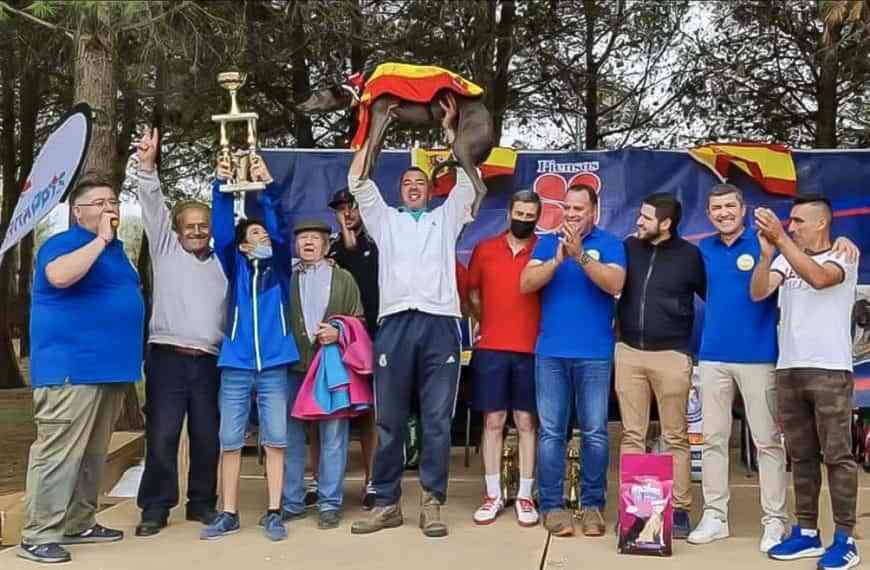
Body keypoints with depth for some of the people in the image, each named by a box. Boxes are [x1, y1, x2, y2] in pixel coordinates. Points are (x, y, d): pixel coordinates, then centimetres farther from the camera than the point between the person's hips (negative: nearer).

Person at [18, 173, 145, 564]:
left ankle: (79, 524, 24)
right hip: (71, 369, -9)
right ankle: (38, 536, -3)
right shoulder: (62, 243, -7)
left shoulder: (116, 249, 19)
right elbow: (60, 276, -30)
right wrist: (100, 239, -23)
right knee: (59, 453, -9)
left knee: (93, 455, 14)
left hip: (109, 367, 9)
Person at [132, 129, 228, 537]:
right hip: (168, 355, -2)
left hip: (210, 360, 2)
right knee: (162, 434, -2)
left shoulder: (222, 263, 16)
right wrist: (147, 166, -11)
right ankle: (155, 507, 8)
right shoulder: (166, 250, 10)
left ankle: (202, 502, 20)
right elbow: (152, 206, 0)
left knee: (207, 435, 6)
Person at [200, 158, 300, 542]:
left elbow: (281, 229, -3)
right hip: (236, 365, 0)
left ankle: (273, 513, 10)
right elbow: (222, 231, -3)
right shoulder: (235, 266, 9)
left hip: (274, 365, 0)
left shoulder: (279, 266, 10)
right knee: (230, 441, 3)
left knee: (275, 440, 2)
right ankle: (228, 514, 13)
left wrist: (267, 187, -11)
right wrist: (220, 186, -13)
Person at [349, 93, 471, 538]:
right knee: (389, 421, 3)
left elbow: (469, 179, 16)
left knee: (437, 421, 0)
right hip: (394, 323, 1)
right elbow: (358, 180, 16)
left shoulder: (445, 218, 23)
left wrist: (449, 129, 18)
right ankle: (387, 503, 11)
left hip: (440, 322, 0)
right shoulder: (385, 219, 23)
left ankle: (431, 503, 7)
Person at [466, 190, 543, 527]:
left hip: (531, 349, -1)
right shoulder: (484, 250, 6)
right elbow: (472, 294, 16)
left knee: (526, 422, 5)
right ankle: (493, 495, 13)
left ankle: (525, 496, 12)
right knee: (493, 421, 5)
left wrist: (539, 329, -4)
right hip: (491, 348, 1)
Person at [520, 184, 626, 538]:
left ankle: (592, 504, 13)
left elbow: (615, 284, -12)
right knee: (550, 432, 3)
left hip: (595, 354, -1)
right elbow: (525, 285, -2)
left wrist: (580, 256, -20)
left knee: (594, 432, 3)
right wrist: (557, 260, -15)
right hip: (550, 352, 2)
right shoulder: (547, 242, 10)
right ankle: (552, 505, 9)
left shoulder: (610, 244, 4)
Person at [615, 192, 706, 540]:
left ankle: (679, 509, 10)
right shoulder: (628, 247, 7)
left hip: (671, 355, -3)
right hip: (628, 352, 3)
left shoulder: (689, 255, -1)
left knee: (675, 437, 4)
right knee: (632, 435, 6)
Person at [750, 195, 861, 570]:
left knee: (837, 455, -1)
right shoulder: (785, 259, 11)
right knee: (801, 456, 10)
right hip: (788, 369, 5)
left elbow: (819, 277, -24)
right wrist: (767, 253, -19)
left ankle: (845, 539, 4)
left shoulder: (843, 257, -2)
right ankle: (806, 532, 17)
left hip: (829, 370, -5)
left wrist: (781, 240, -28)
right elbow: (758, 293, -4)